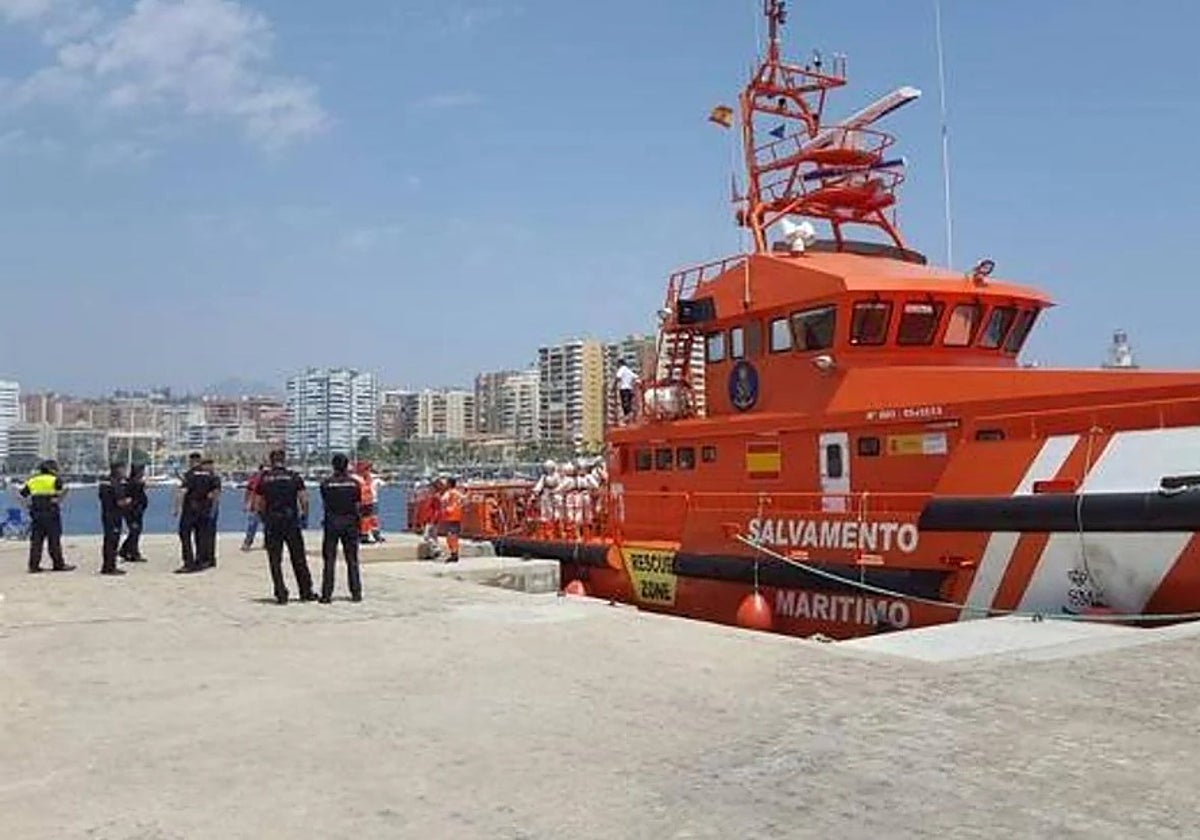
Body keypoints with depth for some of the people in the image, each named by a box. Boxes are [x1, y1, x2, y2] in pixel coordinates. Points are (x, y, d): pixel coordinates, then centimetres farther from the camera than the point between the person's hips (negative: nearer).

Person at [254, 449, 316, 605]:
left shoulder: (264, 478, 2)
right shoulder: (294, 477, 0)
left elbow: (258, 504, 3)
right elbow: (304, 499, -5)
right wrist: (304, 515, 10)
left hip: (272, 523, 0)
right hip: (291, 521, 0)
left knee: (275, 561, 7)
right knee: (298, 559, 9)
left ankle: (281, 594, 4)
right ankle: (306, 592, 14)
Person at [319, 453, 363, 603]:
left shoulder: (326, 484, -3)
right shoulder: (355, 483, -1)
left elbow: (325, 504, 1)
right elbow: (358, 505, 0)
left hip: (331, 523, -1)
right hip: (350, 522, 1)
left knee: (329, 560, 3)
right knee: (352, 560, 7)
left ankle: (326, 594, 2)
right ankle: (356, 593, 9)